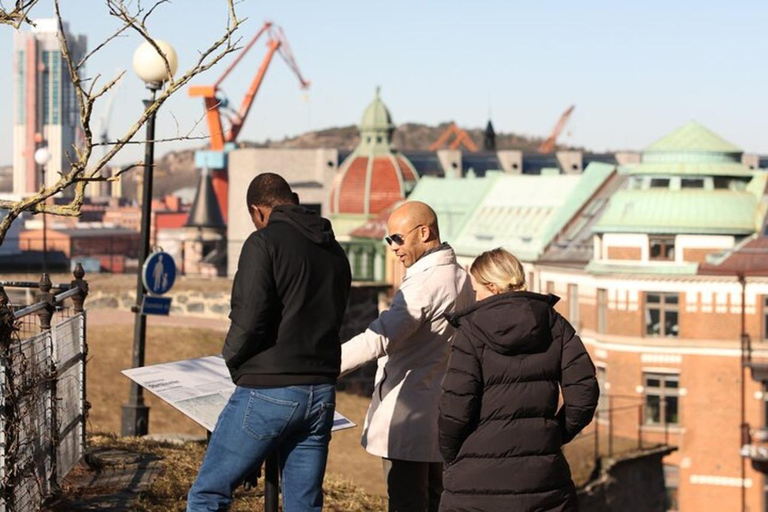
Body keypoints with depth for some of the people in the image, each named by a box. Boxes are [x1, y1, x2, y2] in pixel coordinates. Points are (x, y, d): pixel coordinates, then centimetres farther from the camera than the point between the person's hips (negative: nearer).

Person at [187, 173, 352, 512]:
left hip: (268, 392, -7)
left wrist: (232, 359, 1)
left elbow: (250, 318, -16)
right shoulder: (335, 252, 13)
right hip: (321, 393, 7)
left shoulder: (265, 242, -8)